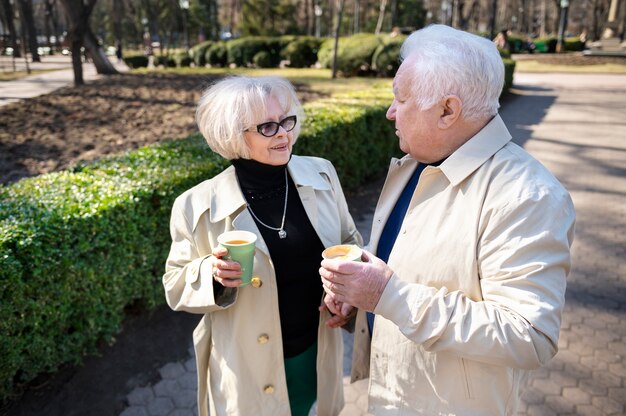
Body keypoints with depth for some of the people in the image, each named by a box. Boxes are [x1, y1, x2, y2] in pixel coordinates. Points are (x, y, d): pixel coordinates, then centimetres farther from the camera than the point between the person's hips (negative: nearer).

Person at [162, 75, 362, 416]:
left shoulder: (321, 174, -7)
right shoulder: (200, 206, -17)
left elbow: (349, 241, 7)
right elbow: (176, 284, -5)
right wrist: (211, 273, -26)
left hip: (315, 354, 4)